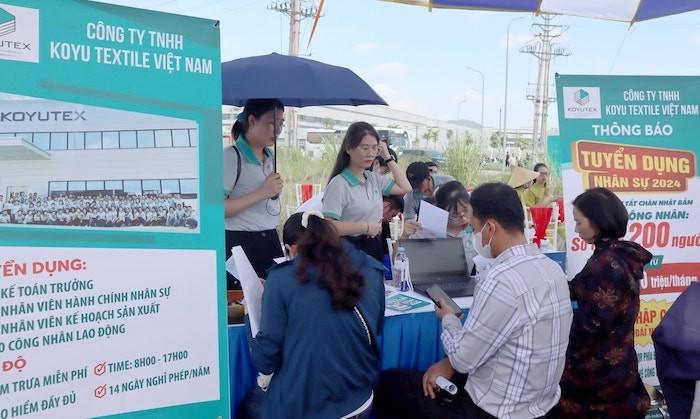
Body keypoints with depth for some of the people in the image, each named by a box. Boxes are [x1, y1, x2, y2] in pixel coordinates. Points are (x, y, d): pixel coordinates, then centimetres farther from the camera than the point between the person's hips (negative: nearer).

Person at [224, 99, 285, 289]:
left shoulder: (271, 157, 14)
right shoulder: (232, 156, -11)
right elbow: (216, 208, -19)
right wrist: (261, 193, -19)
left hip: (270, 241, 7)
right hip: (240, 243, -7)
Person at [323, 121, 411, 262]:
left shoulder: (374, 178, 9)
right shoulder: (339, 184, -15)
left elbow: (405, 188, 13)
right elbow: (328, 226, -24)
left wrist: (387, 157, 10)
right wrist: (366, 226, -21)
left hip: (375, 247, 7)